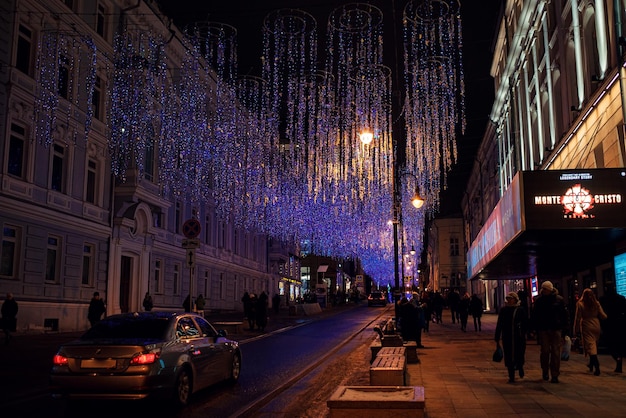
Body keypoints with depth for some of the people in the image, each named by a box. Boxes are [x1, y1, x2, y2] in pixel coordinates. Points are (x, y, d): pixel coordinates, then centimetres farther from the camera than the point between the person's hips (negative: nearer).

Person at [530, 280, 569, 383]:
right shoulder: (539, 300, 4)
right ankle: (545, 372, 24)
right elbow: (534, 316, 7)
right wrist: (535, 328, 0)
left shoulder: (559, 299, 1)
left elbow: (565, 314, 3)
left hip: (556, 329, -1)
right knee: (545, 351, 6)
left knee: (556, 352, 0)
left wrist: (565, 328, -2)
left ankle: (555, 375, 6)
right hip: (543, 330, 1)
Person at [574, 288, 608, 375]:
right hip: (596, 326, 4)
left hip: (586, 327, -4)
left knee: (590, 346, -5)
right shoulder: (597, 303, 1)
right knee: (594, 345, 18)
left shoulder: (580, 304, -8)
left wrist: (576, 329, 1)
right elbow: (603, 316, 1)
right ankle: (591, 364, 31)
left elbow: (578, 318, -6)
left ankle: (597, 367, -16)